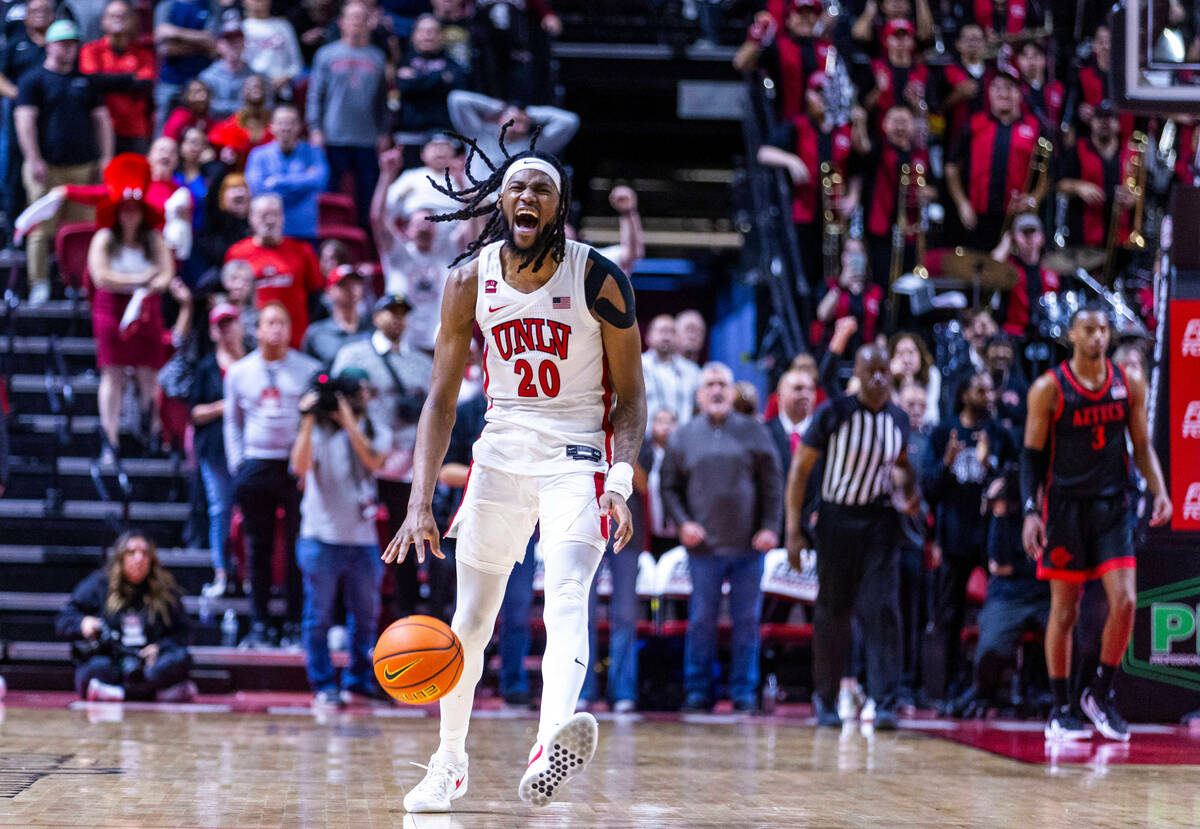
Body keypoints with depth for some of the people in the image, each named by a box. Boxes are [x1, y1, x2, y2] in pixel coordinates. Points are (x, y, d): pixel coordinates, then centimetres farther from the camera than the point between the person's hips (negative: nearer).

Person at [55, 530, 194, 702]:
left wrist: (159, 647, -10)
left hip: (147, 663, 2)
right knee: (99, 667, -35)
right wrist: (83, 624, -17)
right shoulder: (98, 584, 7)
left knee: (181, 658, -28)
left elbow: (180, 634, 11)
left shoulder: (166, 590, 11)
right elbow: (63, 621, 6)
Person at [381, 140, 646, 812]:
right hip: (503, 450, 4)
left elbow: (630, 395, -5)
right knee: (471, 616, 11)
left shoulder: (600, 279, -11)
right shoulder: (471, 282, -3)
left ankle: (552, 743, -49)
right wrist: (420, 506, -7)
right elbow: (442, 399, 1)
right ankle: (450, 762, 32)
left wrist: (621, 483, -20)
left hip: (579, 456, -4)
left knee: (567, 594, -27)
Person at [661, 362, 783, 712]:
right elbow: (670, 487, 10)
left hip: (749, 545, 0)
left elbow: (772, 483, 5)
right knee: (701, 620, 1)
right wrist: (683, 522, -5)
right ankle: (697, 691, 9)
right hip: (704, 546, 0)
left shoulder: (754, 431, 7)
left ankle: (744, 692, 9)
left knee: (747, 620, 2)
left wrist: (770, 527, -5)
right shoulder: (683, 436, 8)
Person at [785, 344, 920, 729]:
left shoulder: (898, 419, 3)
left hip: (880, 520, 2)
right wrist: (794, 530, -11)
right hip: (837, 519, -2)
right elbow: (800, 469, -6)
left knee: (882, 609, -12)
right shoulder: (833, 413, -9)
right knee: (833, 611, 6)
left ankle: (884, 704, -17)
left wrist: (911, 492, 3)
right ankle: (824, 698, 24)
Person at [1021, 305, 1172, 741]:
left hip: (1112, 507, 3)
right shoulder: (1049, 389, -5)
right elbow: (1032, 455, -3)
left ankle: (1100, 692, 9)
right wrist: (1030, 511, -13)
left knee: (1124, 601, -9)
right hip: (1065, 506, -3)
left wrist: (1159, 491, -3)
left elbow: (1142, 445, 12)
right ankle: (1061, 710, 11)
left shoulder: (1129, 383, 5)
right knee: (1064, 610, 1)